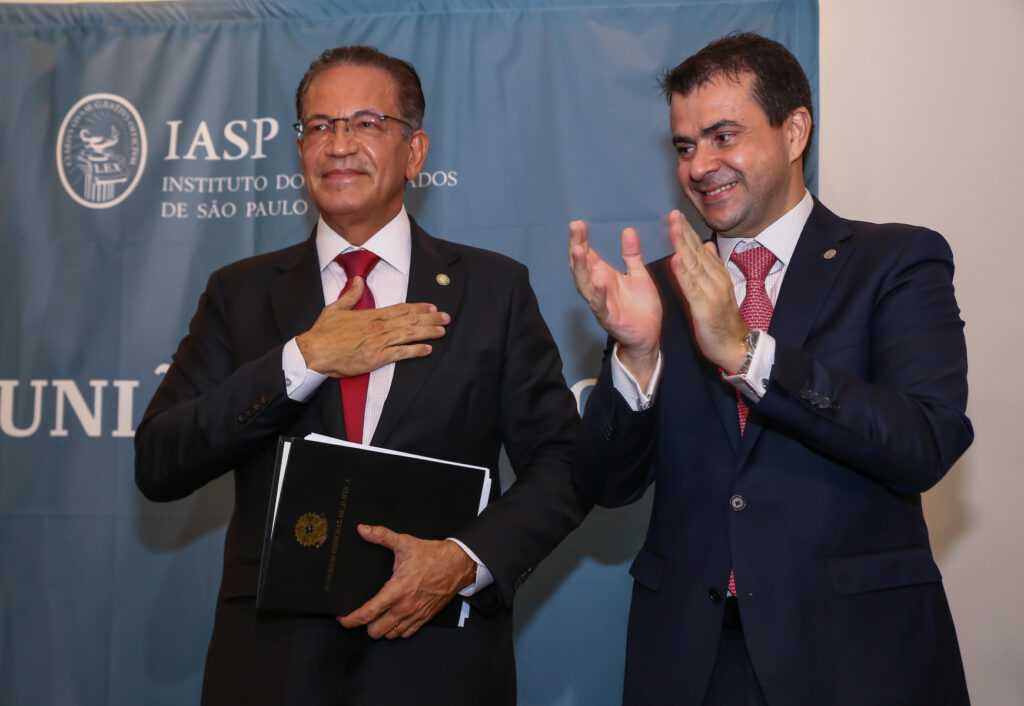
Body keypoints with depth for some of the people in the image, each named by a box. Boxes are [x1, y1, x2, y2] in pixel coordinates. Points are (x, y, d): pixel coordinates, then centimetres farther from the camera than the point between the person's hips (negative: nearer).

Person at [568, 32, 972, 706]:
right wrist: (637, 354, -18)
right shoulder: (662, 287, 5)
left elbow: (928, 446, -17)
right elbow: (609, 486, 0)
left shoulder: (898, 262, -3)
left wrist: (746, 352, -24)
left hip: (858, 650, -2)